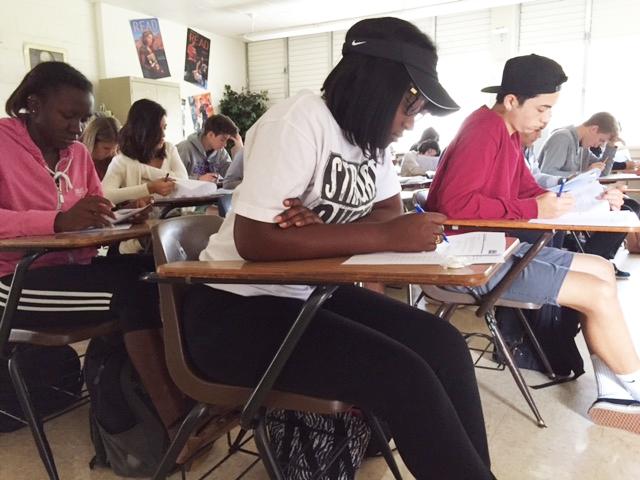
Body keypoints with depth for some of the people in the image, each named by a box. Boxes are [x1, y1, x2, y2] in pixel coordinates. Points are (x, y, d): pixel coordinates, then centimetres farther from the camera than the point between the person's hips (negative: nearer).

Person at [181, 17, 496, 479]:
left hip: (311, 294, 7)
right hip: (237, 308, -7)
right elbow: (254, 240, -28)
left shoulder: (370, 130, 4)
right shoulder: (298, 122, -20)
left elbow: (390, 213, 3)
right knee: (404, 375, -22)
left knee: (443, 343, -10)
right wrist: (385, 237, -28)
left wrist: (325, 228, -18)